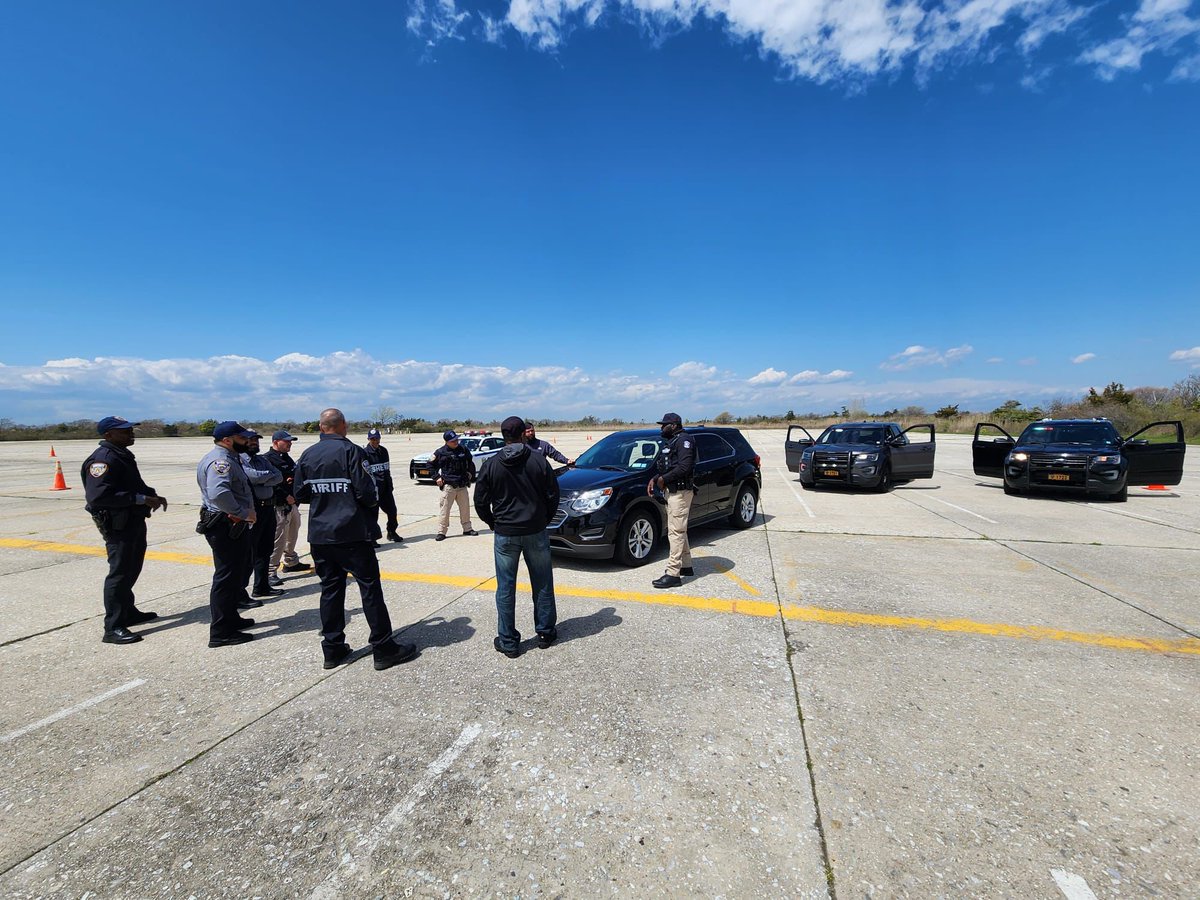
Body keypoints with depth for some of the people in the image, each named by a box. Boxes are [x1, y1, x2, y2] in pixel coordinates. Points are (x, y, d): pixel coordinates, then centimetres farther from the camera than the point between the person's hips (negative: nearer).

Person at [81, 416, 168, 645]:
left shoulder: (123, 455, 14)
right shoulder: (103, 459, -18)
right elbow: (97, 495, -28)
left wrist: (153, 495, 7)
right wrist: (141, 499, -27)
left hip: (134, 521, 10)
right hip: (117, 524, -10)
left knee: (132, 569, 20)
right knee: (119, 572, -5)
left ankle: (129, 612, 34)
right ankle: (113, 628, 2)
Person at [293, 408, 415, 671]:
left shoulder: (307, 455, 5)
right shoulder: (351, 451, -13)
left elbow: (299, 494, 10)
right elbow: (366, 492, -18)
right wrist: (373, 503, 3)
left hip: (319, 535, 6)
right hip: (352, 534, -6)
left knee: (330, 588, 14)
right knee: (370, 587, 0)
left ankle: (333, 649, 21)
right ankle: (384, 649, 5)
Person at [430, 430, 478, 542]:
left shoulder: (463, 450, 5)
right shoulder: (440, 452, -5)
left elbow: (471, 462, 22)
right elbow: (431, 465, 8)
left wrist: (470, 474, 13)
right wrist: (437, 477, 0)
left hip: (462, 485, 4)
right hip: (448, 485, -4)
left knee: (465, 507, 11)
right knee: (444, 508, -3)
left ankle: (467, 528, 24)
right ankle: (441, 532, 5)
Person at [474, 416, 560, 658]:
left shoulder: (491, 465, -4)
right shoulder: (538, 460, -6)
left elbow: (481, 502, 0)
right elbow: (552, 495, -2)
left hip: (505, 534, 0)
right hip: (536, 531, 0)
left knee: (505, 588, 9)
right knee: (543, 584, 14)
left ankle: (508, 642, 16)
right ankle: (545, 633, 26)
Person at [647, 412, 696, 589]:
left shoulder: (684, 440, -12)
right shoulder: (670, 442, 19)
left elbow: (685, 467, -23)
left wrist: (664, 479, -16)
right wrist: (655, 479, 6)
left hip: (680, 492, -11)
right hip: (671, 491, 11)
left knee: (676, 532, -11)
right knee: (679, 530, 17)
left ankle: (673, 574, -9)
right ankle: (686, 566, 29)